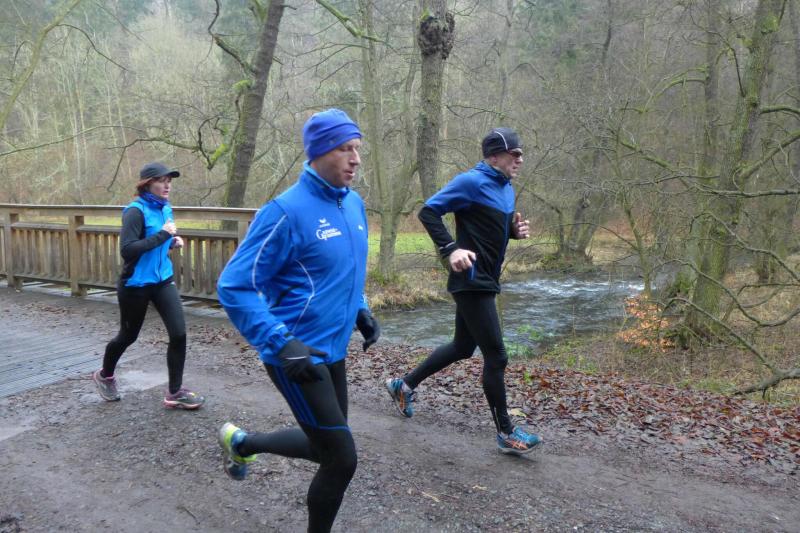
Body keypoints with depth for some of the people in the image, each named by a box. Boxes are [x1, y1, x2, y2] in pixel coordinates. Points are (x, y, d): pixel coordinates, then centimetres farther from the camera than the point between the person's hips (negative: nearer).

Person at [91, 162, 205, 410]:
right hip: (136, 284, -6)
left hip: (163, 280, 6)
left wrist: (173, 241, -1)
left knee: (179, 333, -6)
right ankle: (105, 375, 43)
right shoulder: (136, 211, -18)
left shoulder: (165, 208, 4)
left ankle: (174, 392, 6)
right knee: (128, 336, 14)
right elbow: (127, 250, -28)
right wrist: (162, 235, -28)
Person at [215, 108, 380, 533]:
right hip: (298, 355, -8)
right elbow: (233, 288, -19)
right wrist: (282, 344, -27)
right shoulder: (287, 211, -20)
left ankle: (241, 442, 43)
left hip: (333, 351, 8)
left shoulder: (354, 203, 5)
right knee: (342, 460, -1)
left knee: (325, 446, 21)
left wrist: (360, 310, 8)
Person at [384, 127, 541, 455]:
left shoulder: (506, 189, 14)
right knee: (496, 356, -4)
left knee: (462, 347, 19)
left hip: (485, 282, 10)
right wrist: (451, 249, -25)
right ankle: (506, 433, 11)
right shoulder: (472, 181, -13)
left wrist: (516, 230, 2)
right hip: (471, 282, -10)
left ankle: (404, 385, 35)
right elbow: (428, 211, -15)